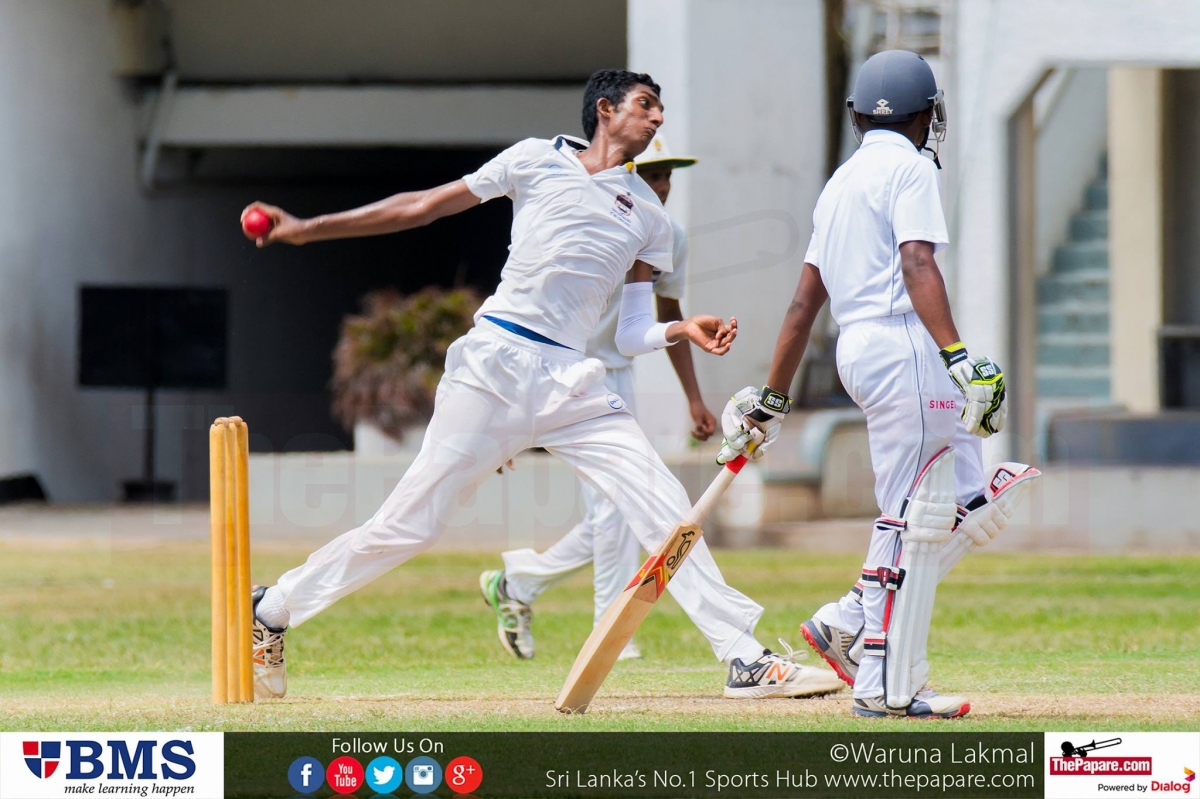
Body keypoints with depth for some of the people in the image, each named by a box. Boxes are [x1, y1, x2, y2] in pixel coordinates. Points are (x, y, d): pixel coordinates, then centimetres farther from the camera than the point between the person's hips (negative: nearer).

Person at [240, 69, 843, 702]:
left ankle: (745, 659, -4)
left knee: (663, 507, -8)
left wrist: (683, 331, -7)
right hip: (497, 363, -4)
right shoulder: (537, 161, 7)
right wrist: (309, 229, 9)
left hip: (572, 383, 4)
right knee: (411, 521, -7)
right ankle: (271, 612, 7)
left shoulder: (648, 217, 16)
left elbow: (629, 335, 14)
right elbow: (423, 207, 10)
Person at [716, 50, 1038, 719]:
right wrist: (960, 358, -27)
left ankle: (850, 622, 5)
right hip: (903, 344, -9)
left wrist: (772, 401, 22)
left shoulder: (841, 181, 22)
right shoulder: (910, 168, -3)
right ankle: (886, 684, -8)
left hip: (858, 350, 9)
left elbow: (805, 301, 21)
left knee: (976, 503, 10)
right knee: (911, 514, -8)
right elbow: (917, 266, -18)